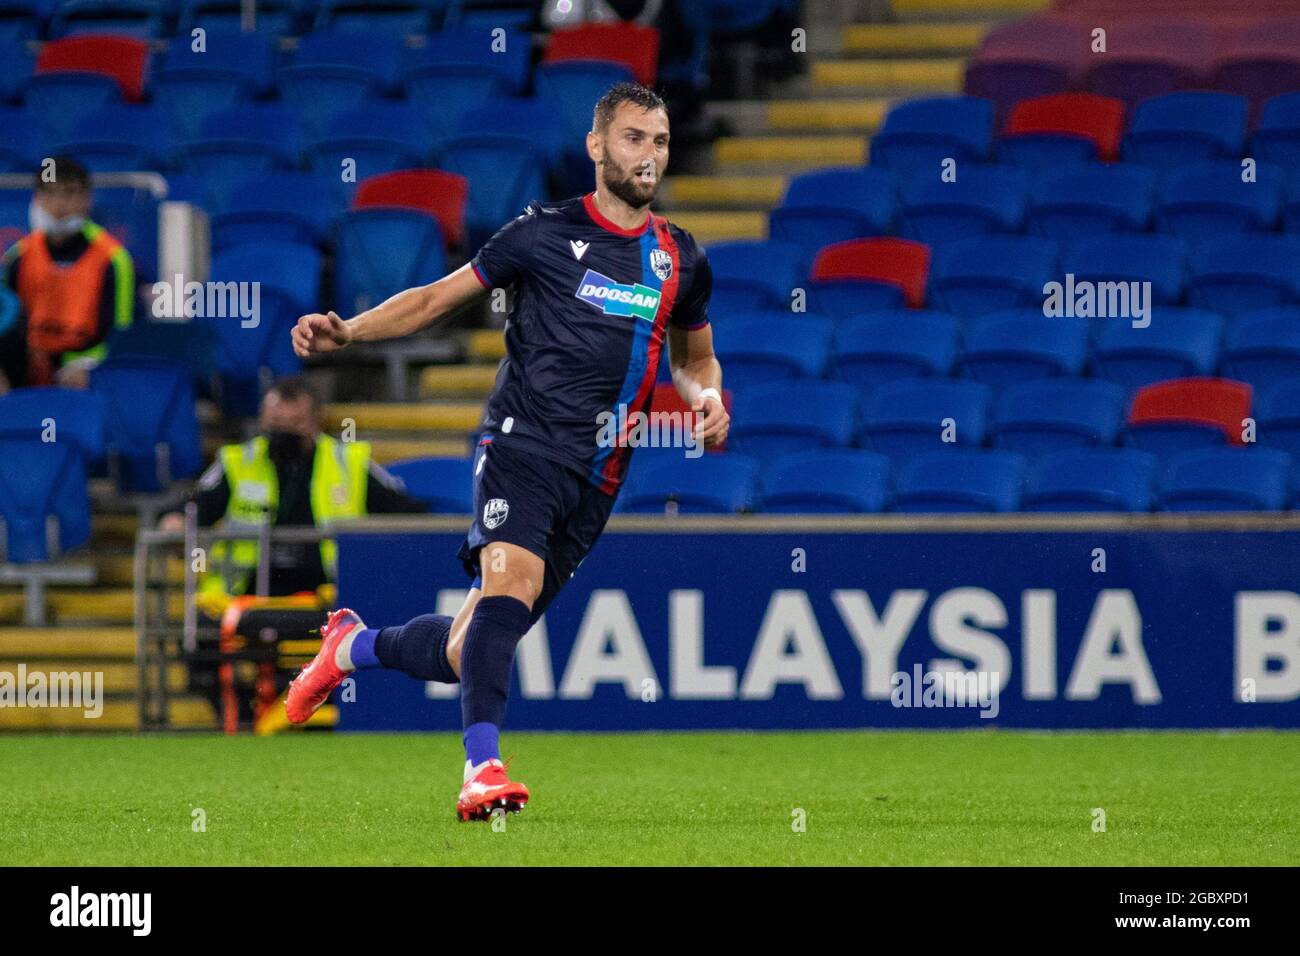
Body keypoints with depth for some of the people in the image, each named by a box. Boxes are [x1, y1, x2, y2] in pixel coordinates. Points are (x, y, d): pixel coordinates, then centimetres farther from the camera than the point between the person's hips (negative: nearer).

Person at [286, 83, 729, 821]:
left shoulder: (682, 261, 13)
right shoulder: (546, 232, 2)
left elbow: (696, 354, 30)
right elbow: (438, 298, 8)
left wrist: (708, 399, 7)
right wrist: (347, 331, -6)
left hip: (595, 479, 4)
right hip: (524, 444, -4)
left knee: (467, 650, 5)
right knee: (510, 582, -32)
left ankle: (354, 645, 34)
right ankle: (483, 769, -37)